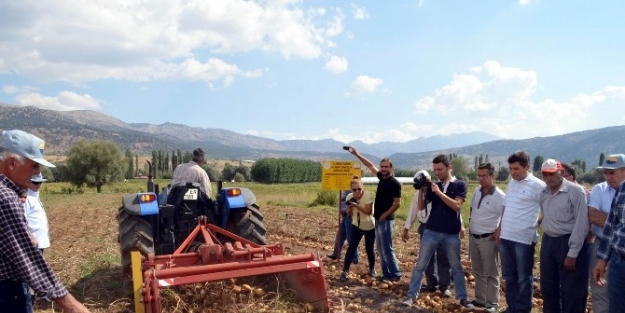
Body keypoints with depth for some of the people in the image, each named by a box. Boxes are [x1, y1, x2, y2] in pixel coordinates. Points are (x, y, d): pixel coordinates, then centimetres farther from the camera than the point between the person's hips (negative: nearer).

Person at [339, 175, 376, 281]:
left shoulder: (368, 195, -21)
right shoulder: (349, 197, -8)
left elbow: (368, 211, -28)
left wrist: (356, 205, -36)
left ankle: (372, 269, 31)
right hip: (356, 226, 3)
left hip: (370, 227, -2)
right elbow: (349, 214, -1)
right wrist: (349, 208, -23)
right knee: (351, 247, -9)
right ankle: (345, 272, -7)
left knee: (369, 249, 6)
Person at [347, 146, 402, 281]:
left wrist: (384, 215, -15)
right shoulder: (382, 178, 9)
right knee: (381, 249, 12)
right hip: (378, 220, 9)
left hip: (386, 220, -9)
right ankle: (386, 273, 19)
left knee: (387, 249, -5)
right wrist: (357, 154, 18)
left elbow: (397, 203, -16)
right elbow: (370, 166, 19)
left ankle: (395, 274, 4)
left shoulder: (395, 183, -13)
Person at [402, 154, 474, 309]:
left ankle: (463, 298, 25)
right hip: (431, 231, 2)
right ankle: (412, 296, 9)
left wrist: (439, 192, -21)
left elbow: (457, 206, -16)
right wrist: (422, 191, -12)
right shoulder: (433, 185, 5)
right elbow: (421, 207, 3)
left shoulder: (460, 185, -2)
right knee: (420, 265, 2)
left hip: (452, 234, -1)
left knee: (456, 267, 12)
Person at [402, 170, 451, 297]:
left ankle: (445, 286, 10)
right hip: (425, 228, 6)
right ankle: (432, 283, 22)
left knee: (443, 258, 1)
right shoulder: (418, 194, 8)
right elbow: (413, 211, 14)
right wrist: (406, 228, 14)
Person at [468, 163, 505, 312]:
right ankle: (480, 300, 29)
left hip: (488, 239, -7)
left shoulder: (500, 196, -16)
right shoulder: (477, 191, 5)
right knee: (478, 272, 17)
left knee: (490, 274, 4)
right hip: (473, 237, 7)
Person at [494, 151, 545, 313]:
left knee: (523, 278, 6)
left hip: (524, 239, -7)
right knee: (509, 277, 16)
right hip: (505, 237, 7)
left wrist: (535, 224, -7)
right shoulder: (511, 183, 11)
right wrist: (500, 228, 17)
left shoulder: (537, 185, -10)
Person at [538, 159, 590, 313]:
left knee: (572, 291, 3)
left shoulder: (575, 191, -12)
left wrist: (572, 253, -16)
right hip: (548, 242, 6)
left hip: (569, 243, -6)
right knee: (548, 287, 15)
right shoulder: (544, 193, 7)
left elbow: (582, 224, -15)